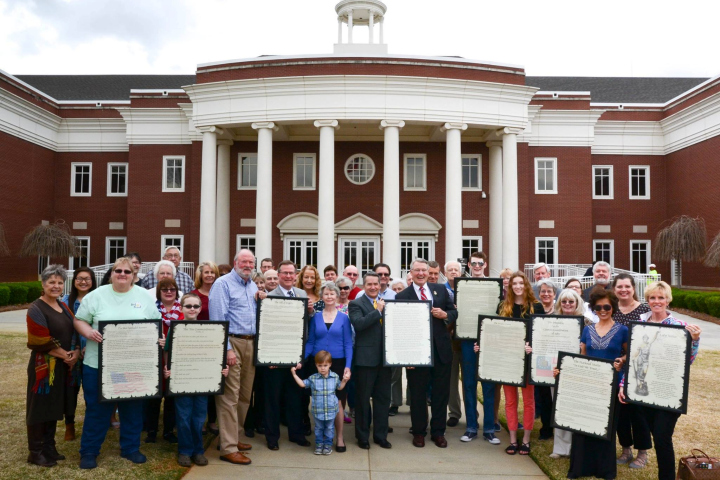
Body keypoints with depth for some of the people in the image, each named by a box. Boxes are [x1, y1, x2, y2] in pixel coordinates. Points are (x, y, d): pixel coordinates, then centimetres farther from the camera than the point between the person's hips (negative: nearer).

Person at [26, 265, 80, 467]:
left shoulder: (63, 306, 11)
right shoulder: (36, 309, -12)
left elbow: (74, 332, 13)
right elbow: (41, 341, -18)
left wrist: (76, 352, -3)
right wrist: (63, 355, -12)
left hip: (64, 365, 7)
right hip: (44, 365, -7)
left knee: (54, 406, 14)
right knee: (40, 407, 2)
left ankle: (49, 447, 26)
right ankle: (36, 452, 14)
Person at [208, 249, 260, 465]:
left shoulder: (253, 287, 17)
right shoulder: (223, 283, -6)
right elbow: (218, 318, -13)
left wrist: (261, 302, 3)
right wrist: (227, 349, -18)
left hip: (251, 343, 8)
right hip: (232, 343, -8)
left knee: (245, 394, 13)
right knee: (230, 396, -5)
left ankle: (232, 437, 26)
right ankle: (228, 448, 1)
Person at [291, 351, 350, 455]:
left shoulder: (335, 377, -5)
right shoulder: (313, 378, -7)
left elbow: (339, 387, 11)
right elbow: (302, 384, -2)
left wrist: (344, 380, -5)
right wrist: (294, 374, -9)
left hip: (331, 410, 0)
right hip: (318, 410, 0)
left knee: (329, 428, 14)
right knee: (319, 428, 16)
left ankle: (328, 444, 30)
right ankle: (319, 444, 31)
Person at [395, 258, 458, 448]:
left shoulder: (440, 289, 7)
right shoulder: (403, 296, -4)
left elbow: (454, 312, 10)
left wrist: (445, 315, -13)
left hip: (441, 349, 3)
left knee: (441, 392, 11)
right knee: (418, 393, 10)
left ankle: (438, 432, 27)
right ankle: (419, 432, 26)